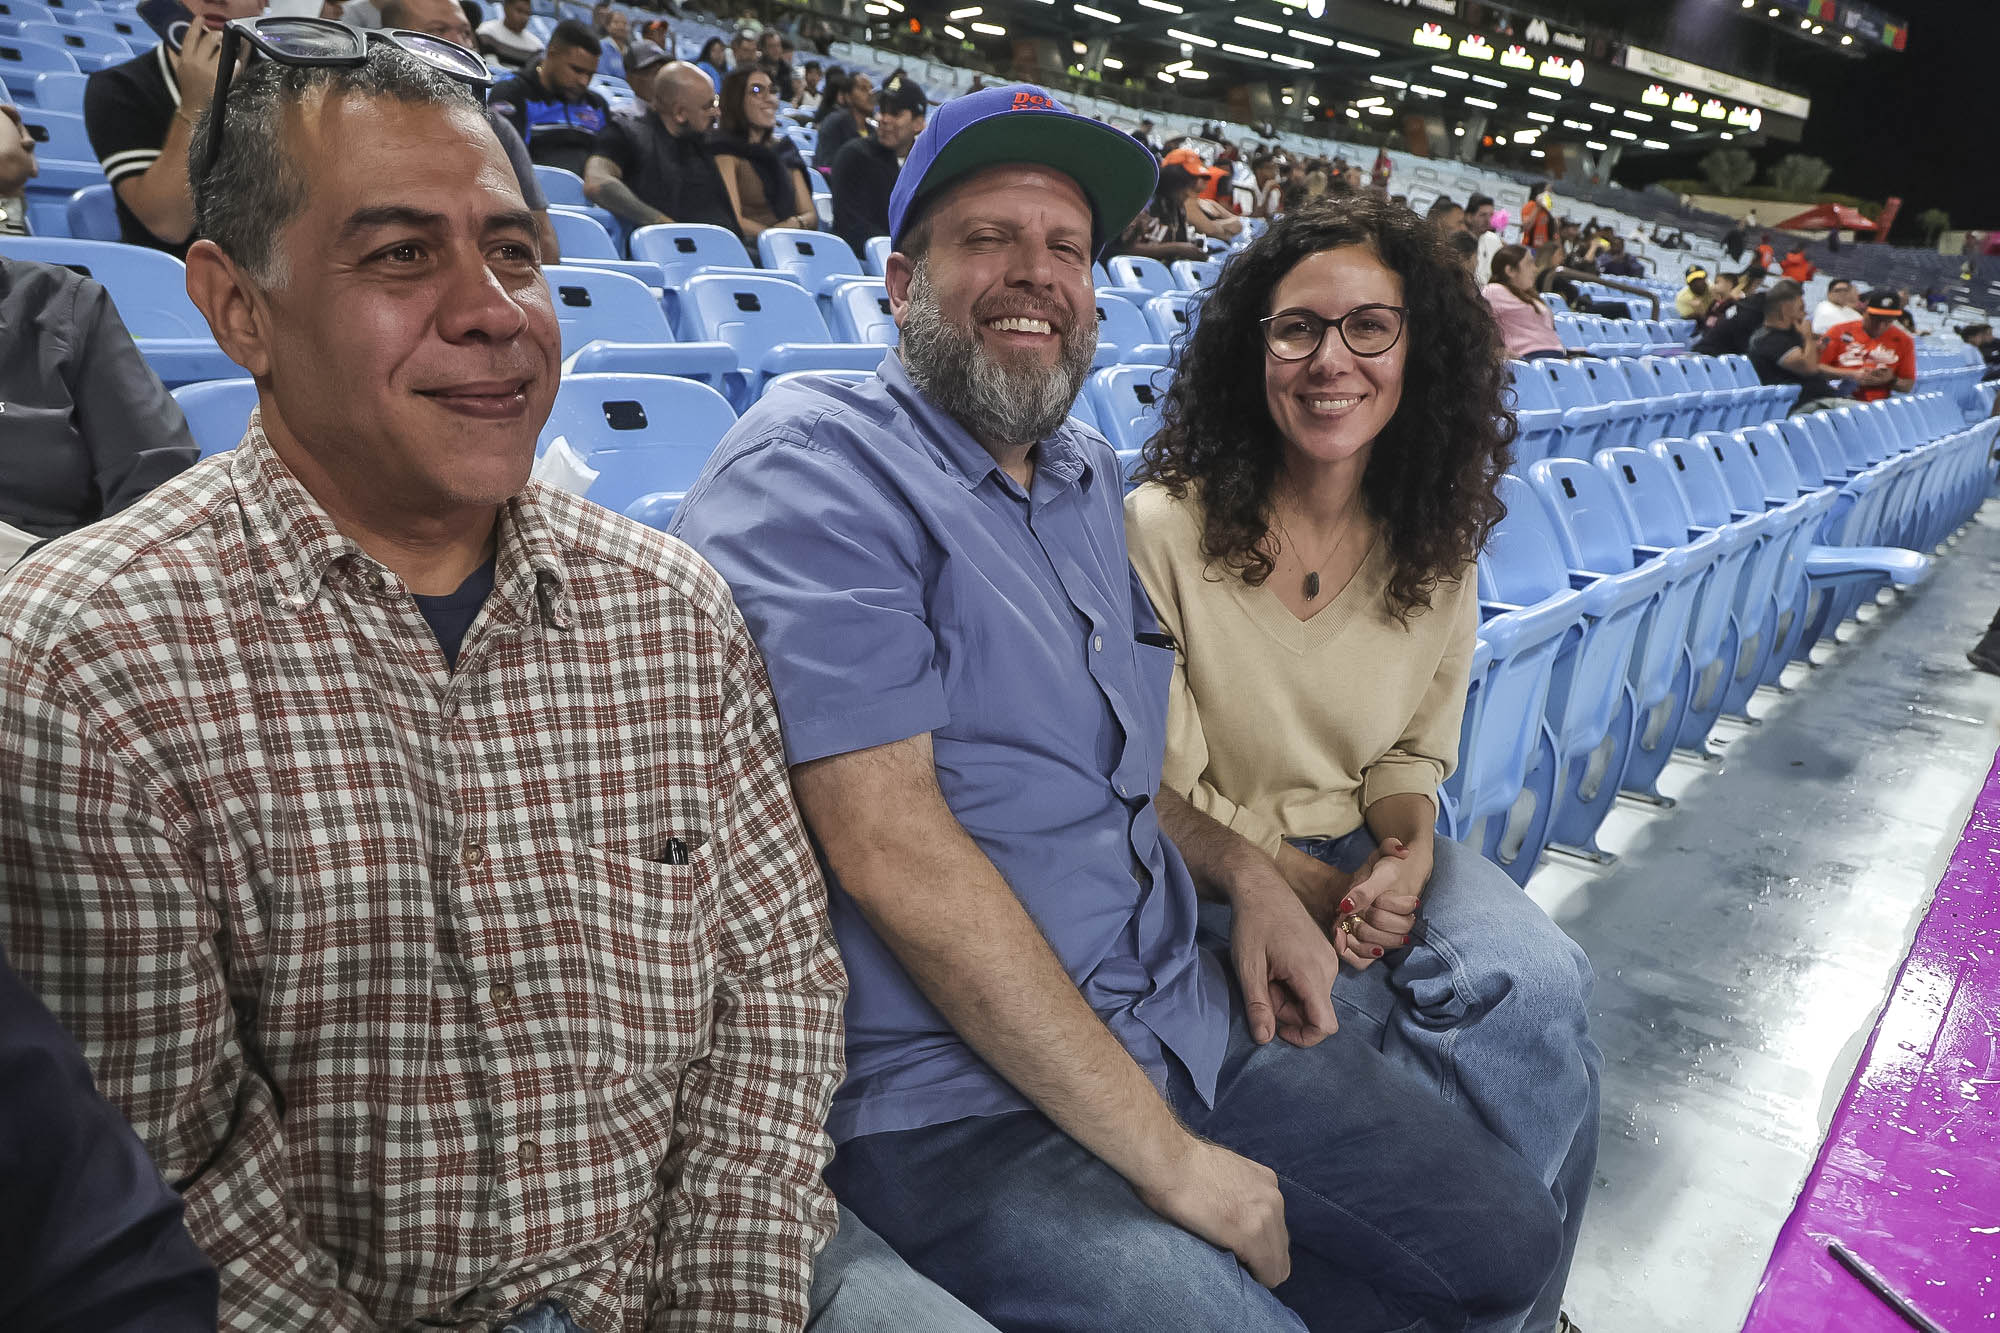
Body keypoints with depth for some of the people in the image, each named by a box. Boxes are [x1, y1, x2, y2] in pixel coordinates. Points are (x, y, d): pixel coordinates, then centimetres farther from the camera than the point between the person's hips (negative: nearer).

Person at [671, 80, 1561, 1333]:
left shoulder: (1089, 476, 10)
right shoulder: (817, 464, -15)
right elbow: (890, 845, -23)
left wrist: (1245, 874, 3)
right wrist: (1162, 1151, -20)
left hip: (1191, 1012, 8)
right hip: (958, 1104, -7)